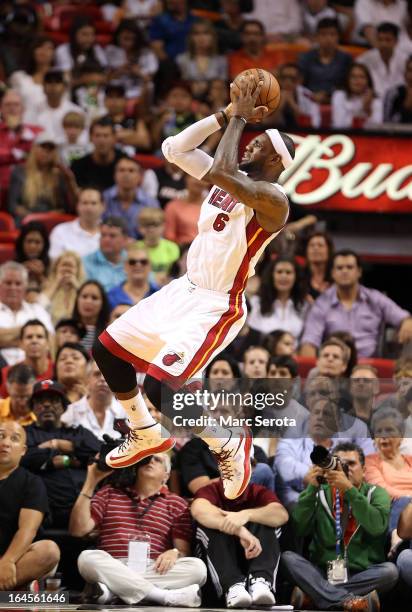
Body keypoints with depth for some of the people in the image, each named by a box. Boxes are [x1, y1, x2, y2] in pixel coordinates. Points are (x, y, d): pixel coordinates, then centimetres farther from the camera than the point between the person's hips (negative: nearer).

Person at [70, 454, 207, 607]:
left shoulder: (176, 504, 17)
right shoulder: (109, 492, 19)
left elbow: (184, 551, 8)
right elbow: (78, 529, 8)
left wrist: (174, 553, -17)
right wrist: (91, 482, 5)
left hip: (154, 571, 1)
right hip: (113, 570, 0)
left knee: (197, 567, -29)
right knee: (88, 558, -34)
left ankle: (112, 591, -35)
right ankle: (165, 597, -36)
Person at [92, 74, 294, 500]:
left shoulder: (272, 199, -20)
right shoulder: (232, 179, 6)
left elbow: (221, 172, -37)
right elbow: (173, 148, 4)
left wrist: (240, 118, -24)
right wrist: (227, 116, -3)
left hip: (217, 307, -9)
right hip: (185, 289, 9)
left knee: (160, 386, -22)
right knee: (108, 349, 15)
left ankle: (230, 446, 1)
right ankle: (147, 434, 33)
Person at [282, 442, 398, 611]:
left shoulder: (376, 494, 5)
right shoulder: (321, 494, 9)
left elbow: (377, 526, -16)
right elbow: (300, 528, -6)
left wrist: (349, 489, -23)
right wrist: (312, 489, -15)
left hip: (362, 575, -1)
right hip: (322, 573, 1)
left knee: (390, 570, -30)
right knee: (288, 558, -23)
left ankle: (311, 594, -28)